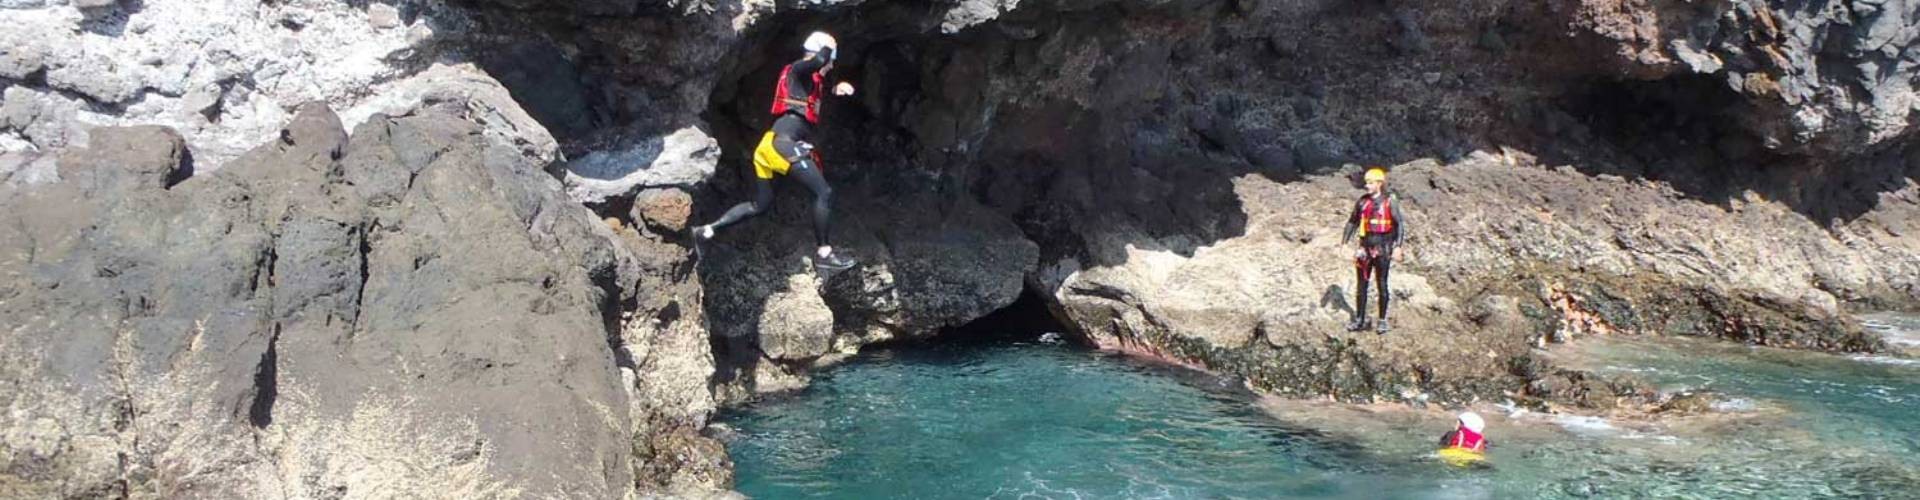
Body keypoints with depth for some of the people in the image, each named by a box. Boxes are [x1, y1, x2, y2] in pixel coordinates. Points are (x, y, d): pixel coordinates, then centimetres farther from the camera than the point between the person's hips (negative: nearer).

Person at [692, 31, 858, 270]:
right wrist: (829, 45, -4)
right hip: (783, 144, -10)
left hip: (769, 145, 10)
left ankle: (705, 231, 14)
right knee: (824, 193, -8)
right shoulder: (798, 69, -2)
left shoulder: (807, 79, 25)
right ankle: (823, 254, -5)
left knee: (759, 204, 16)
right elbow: (819, 61, -24)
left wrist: (836, 88, 20)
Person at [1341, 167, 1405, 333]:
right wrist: (1344, 241, 11)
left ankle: (1383, 321, 11)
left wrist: (1398, 246, -13)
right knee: (1361, 284, 6)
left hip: (1382, 249, -4)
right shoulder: (1362, 201, 7)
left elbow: (1400, 224, -5)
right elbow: (1353, 222, 16)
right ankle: (1359, 320, 13)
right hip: (1365, 247, 4)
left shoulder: (1389, 202, -5)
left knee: (1382, 284, 3)